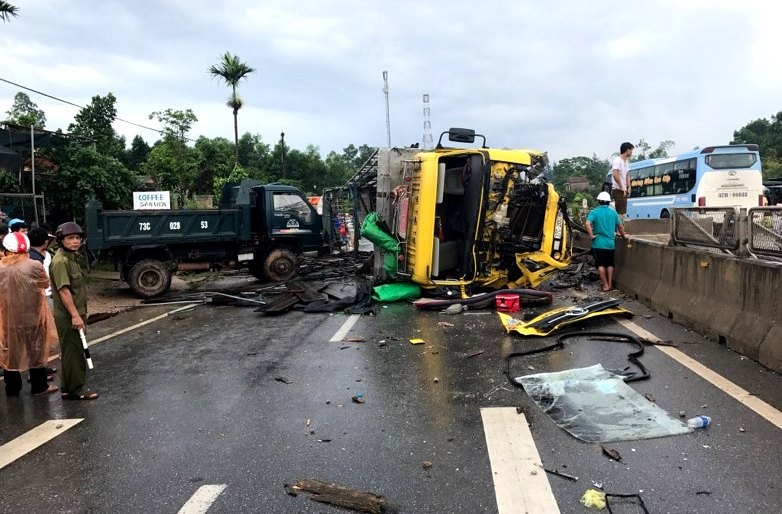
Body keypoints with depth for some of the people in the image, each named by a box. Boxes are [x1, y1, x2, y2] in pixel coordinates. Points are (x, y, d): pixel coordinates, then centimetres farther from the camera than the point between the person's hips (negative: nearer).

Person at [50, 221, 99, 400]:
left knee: (73, 351, 16)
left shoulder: (70, 257, 14)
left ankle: (69, 389, 25)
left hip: (75, 313, 10)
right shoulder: (60, 261, -16)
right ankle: (77, 389, 5)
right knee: (73, 352, -3)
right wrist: (75, 315, -24)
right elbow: (63, 290, -23)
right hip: (68, 316, -10)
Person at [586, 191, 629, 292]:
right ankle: (610, 284, 18)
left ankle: (605, 285, 5)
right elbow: (620, 226, 12)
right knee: (610, 264, 15)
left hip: (598, 243, -3)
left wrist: (591, 235, -13)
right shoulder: (613, 212, 5)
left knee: (600, 264, 4)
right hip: (610, 243, 3)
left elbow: (588, 224, -22)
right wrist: (624, 236, 28)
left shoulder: (594, 212, -6)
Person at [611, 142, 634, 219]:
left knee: (622, 212, 11)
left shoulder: (626, 162, 18)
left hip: (624, 190, 10)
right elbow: (615, 175, -24)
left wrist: (628, 187, 9)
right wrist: (621, 187, -19)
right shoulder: (617, 160, -13)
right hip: (618, 190, -10)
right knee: (620, 212, -13)